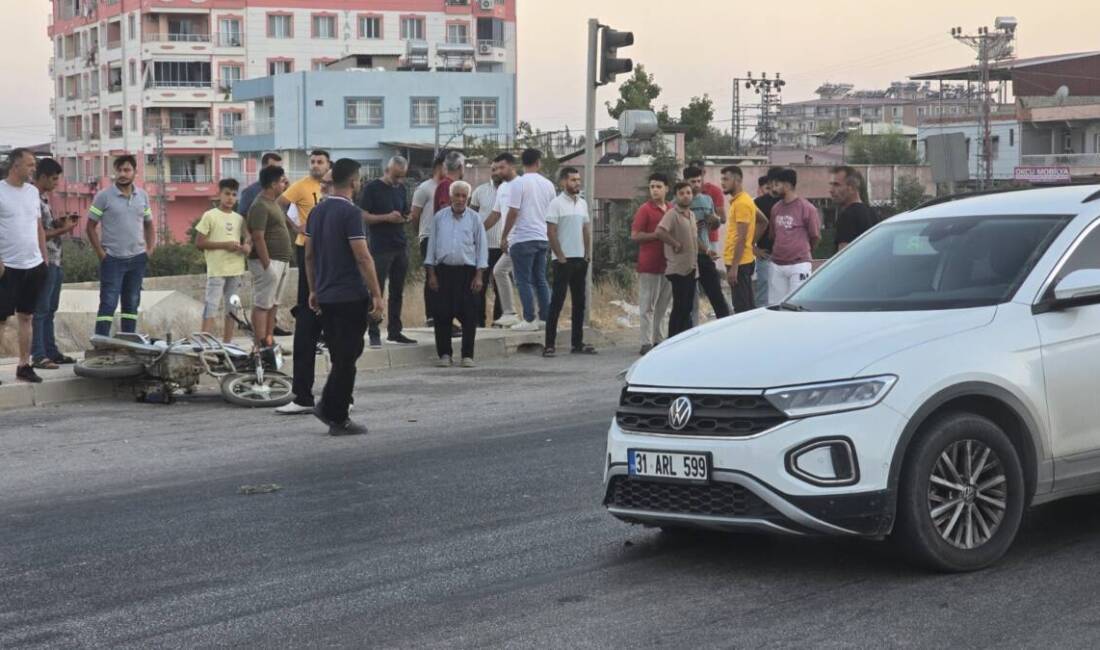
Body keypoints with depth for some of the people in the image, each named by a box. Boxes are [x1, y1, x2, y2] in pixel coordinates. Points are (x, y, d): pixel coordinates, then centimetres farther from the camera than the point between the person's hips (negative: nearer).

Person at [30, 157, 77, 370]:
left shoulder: (44, 198, 14)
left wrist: (61, 222, 6)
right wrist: (63, 230, -12)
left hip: (54, 261, 10)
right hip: (44, 262, -10)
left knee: (50, 309, 14)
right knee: (40, 310, -5)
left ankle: (51, 351, 20)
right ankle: (38, 355, -2)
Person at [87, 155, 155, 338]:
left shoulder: (142, 196, 7)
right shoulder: (104, 197, -6)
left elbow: (149, 225, 16)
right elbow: (91, 227, -4)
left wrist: (150, 250, 4)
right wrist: (101, 254, -10)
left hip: (137, 259, 5)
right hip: (113, 259, -5)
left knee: (132, 304, 11)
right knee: (108, 303, -8)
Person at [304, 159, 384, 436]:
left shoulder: (317, 211, 10)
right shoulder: (351, 213, -16)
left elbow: (309, 255, 15)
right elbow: (363, 258, -19)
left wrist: (313, 290, 21)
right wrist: (376, 294, -14)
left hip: (325, 296, 8)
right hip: (351, 297, -8)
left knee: (341, 356, 18)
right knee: (347, 358, -2)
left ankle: (329, 406, 13)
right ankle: (338, 419, 1)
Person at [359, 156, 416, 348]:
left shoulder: (401, 189, 14)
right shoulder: (372, 188, -5)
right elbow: (363, 216, -10)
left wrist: (405, 218, 0)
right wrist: (387, 217, -19)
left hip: (400, 246, 6)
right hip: (379, 247, -6)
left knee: (397, 292, 9)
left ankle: (395, 332, 17)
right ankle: (373, 333, -1)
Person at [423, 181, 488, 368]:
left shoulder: (474, 218, 5)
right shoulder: (440, 217, 8)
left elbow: (481, 246, 5)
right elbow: (432, 245, 10)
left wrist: (478, 276, -2)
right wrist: (431, 273, 3)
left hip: (467, 271, -1)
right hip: (443, 270, 1)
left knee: (468, 314, -2)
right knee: (442, 314, 0)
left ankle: (467, 355, 5)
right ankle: (445, 354, 9)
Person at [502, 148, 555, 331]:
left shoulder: (519, 184, -11)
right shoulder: (548, 185, 8)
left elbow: (513, 213, -14)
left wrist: (504, 236, -5)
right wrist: (551, 240, 23)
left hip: (523, 239, -6)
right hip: (543, 239, 6)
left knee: (524, 281, -2)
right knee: (541, 280, 12)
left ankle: (529, 320, -5)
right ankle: (545, 318, 12)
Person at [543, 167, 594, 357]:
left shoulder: (582, 203, 13)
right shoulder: (556, 204, -8)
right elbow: (551, 233, -12)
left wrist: (588, 253, 8)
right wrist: (561, 257, -14)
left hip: (581, 259, 7)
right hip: (563, 260, -7)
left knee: (579, 302, 9)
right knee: (557, 302, -7)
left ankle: (577, 343, 16)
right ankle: (549, 344, -5)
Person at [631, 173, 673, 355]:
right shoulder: (645, 209, -5)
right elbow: (635, 235, -11)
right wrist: (657, 235, -16)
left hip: (667, 263, 6)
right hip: (649, 265, -6)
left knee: (663, 305, 11)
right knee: (647, 305, -4)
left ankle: (658, 340, 19)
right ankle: (646, 343, -3)